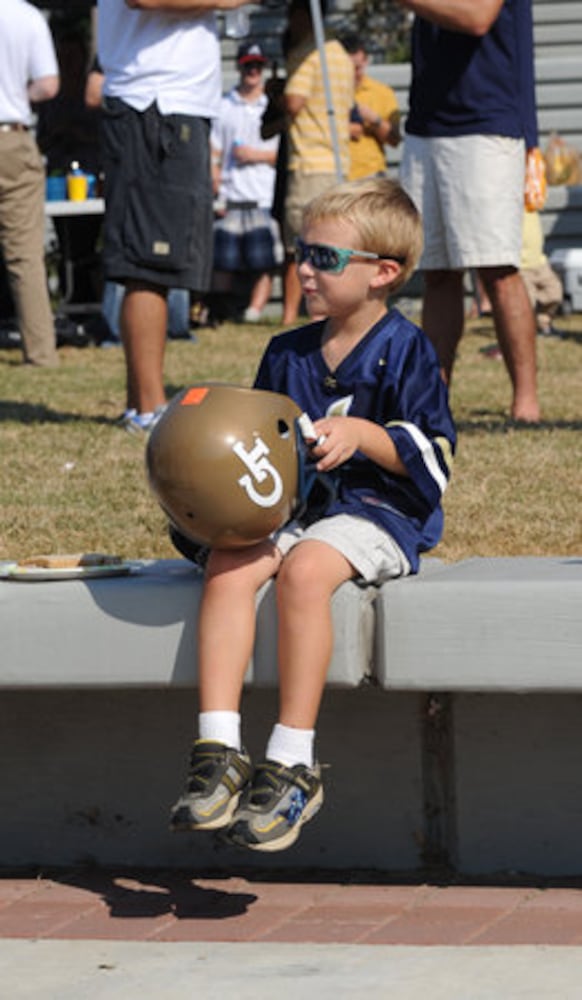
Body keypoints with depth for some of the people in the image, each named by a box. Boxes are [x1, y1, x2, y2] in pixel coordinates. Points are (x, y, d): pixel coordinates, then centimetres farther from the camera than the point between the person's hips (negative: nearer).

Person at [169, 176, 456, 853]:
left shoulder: (405, 351, -1)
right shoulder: (286, 354, 18)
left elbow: (435, 459, -6)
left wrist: (361, 434, -19)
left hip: (379, 513, -6)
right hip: (294, 508, 6)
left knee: (303, 570, -35)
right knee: (228, 564, -25)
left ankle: (292, 765, -30)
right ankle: (218, 754, -32)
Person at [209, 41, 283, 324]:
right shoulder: (223, 107, 13)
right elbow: (213, 155, 11)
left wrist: (258, 155, -6)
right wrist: (215, 193, 1)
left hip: (264, 197, -1)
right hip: (230, 200, 1)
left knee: (263, 260, -8)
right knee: (222, 262, -2)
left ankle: (255, 309, -8)